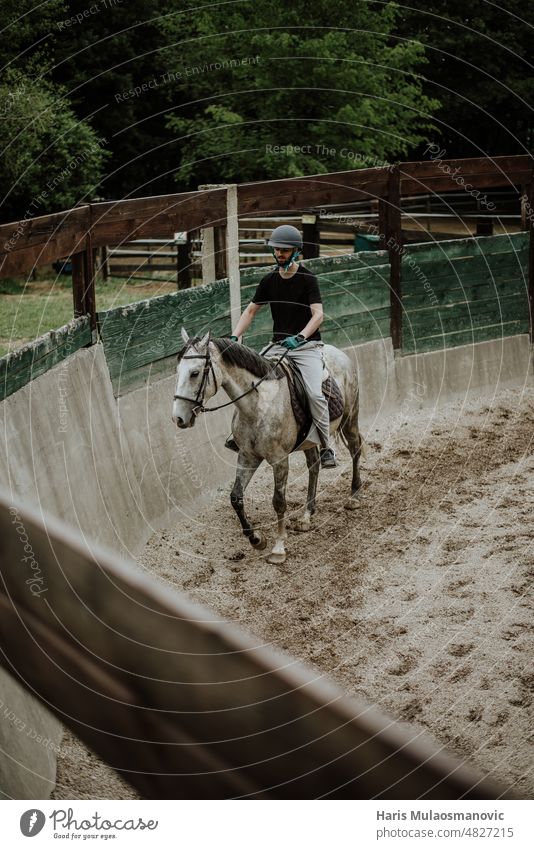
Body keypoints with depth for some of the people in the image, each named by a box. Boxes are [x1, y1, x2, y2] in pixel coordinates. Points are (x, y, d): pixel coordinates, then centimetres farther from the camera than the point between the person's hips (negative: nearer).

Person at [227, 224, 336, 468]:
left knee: (314, 393, -23)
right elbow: (251, 311, 13)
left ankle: (326, 448, -13)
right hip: (279, 346, 5)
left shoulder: (307, 279, -7)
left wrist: (299, 337, -34)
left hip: (307, 346, -5)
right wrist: (234, 336, -3)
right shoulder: (269, 280, 8)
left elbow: (318, 315, -17)